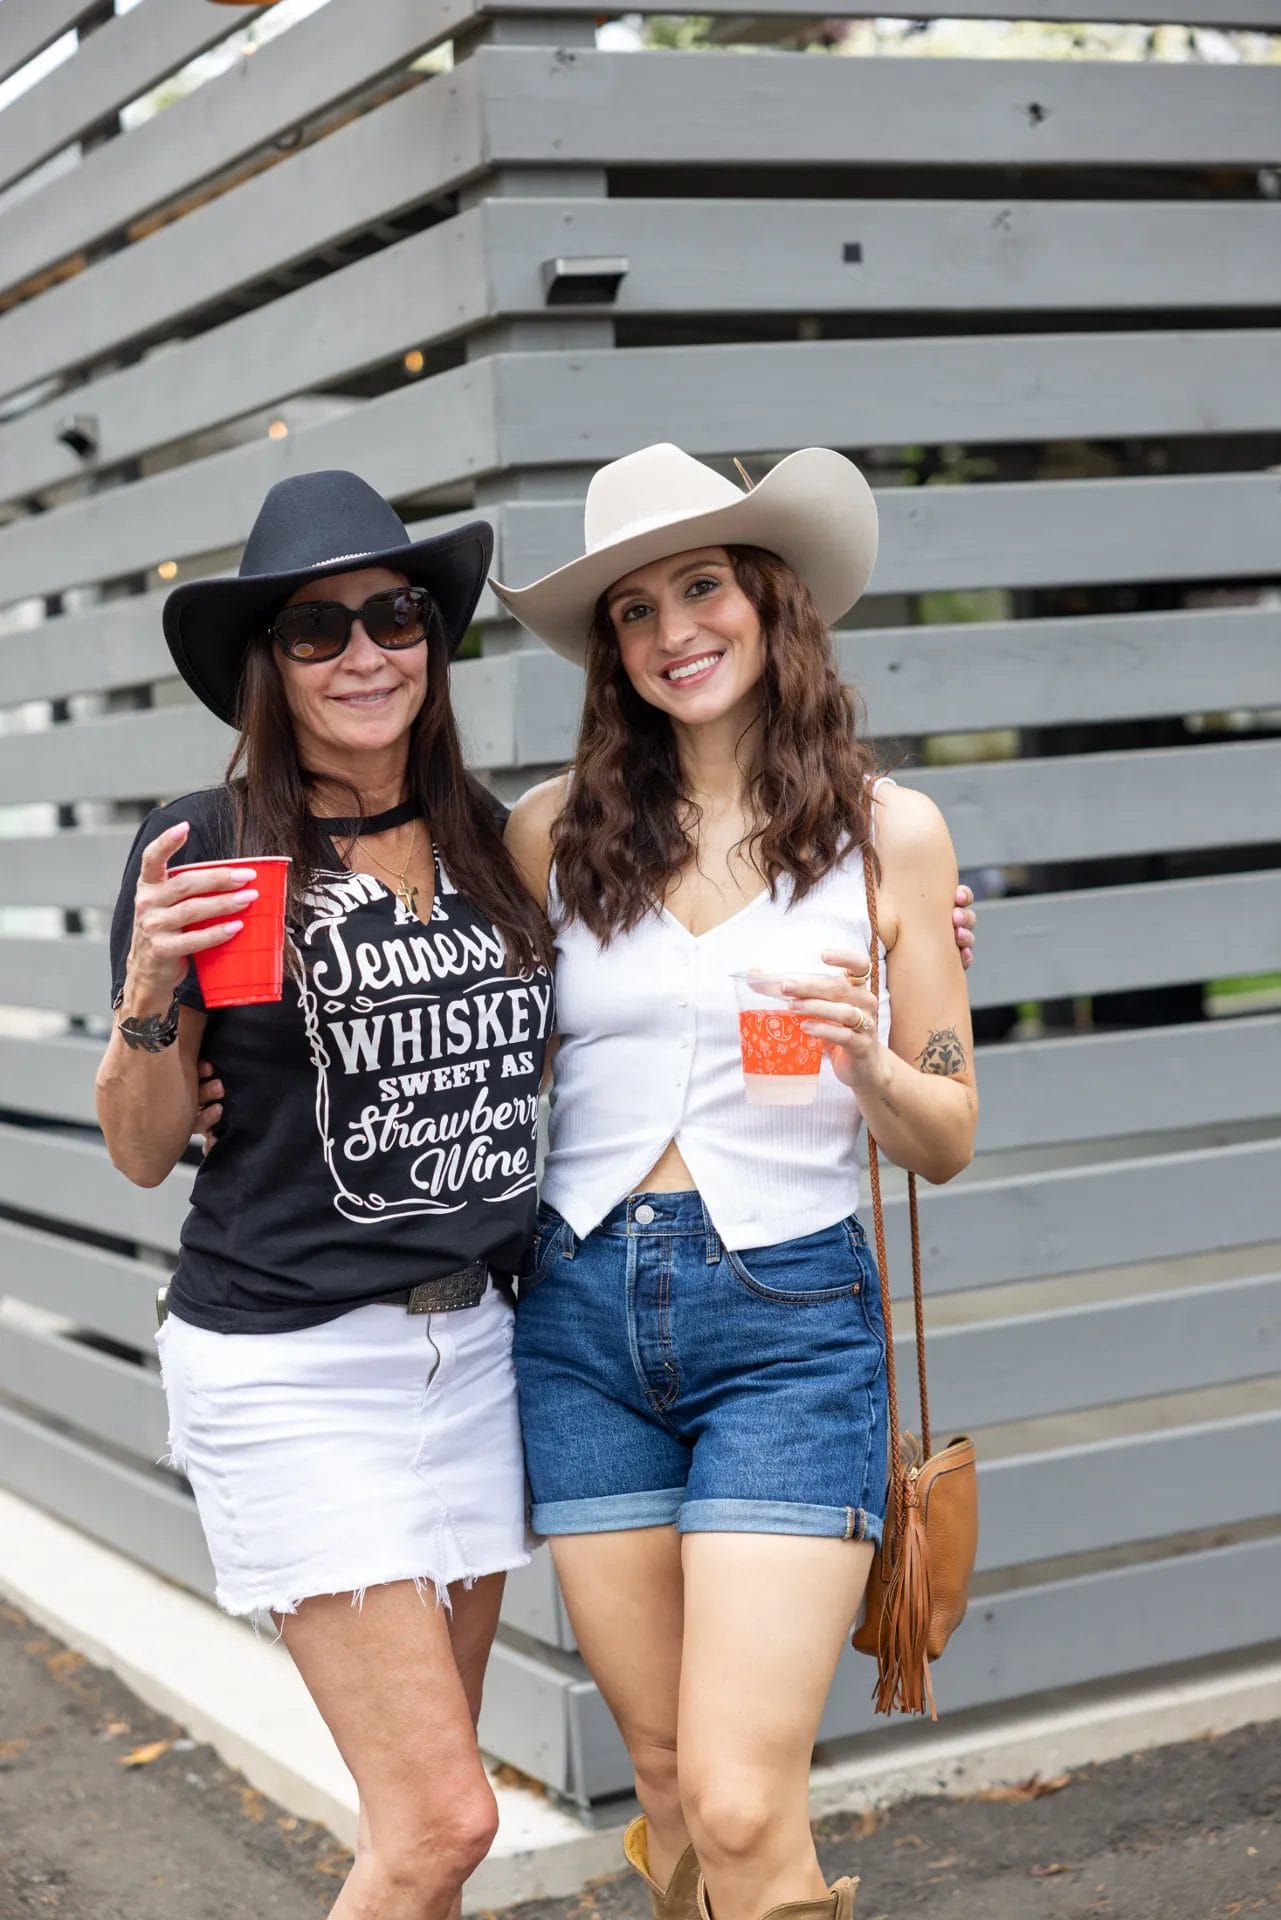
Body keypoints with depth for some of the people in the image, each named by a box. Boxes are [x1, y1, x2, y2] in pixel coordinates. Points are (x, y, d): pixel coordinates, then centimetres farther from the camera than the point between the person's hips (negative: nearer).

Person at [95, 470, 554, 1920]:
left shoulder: (487, 838, 6)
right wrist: (151, 988, -22)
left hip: (472, 1345, 5)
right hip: (288, 1364, -5)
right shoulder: (207, 846, -8)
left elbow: (535, 1062, 19)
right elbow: (143, 1153, -2)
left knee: (423, 1803, 12)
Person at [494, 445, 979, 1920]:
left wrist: (865, 1061, -16)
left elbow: (949, 1139, 6)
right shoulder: (557, 828, 5)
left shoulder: (890, 831, 1)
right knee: (666, 1777, 10)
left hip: (787, 1314, -2)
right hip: (581, 1313, 2)